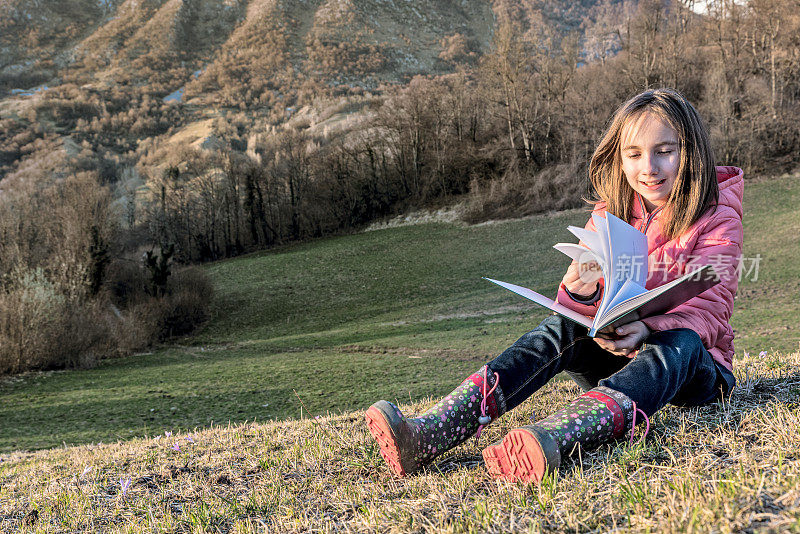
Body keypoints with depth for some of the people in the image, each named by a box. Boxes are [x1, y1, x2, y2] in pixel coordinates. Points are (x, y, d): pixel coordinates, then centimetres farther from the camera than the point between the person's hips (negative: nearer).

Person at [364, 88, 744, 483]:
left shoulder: (717, 218, -4)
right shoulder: (608, 216, 7)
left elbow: (709, 310, -15)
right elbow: (595, 309, -1)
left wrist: (648, 328, -37)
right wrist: (580, 293, -28)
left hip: (695, 366, -3)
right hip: (616, 349, 3)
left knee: (679, 342, -37)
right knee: (561, 327, -26)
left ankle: (551, 440, -65)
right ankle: (428, 435, -45)